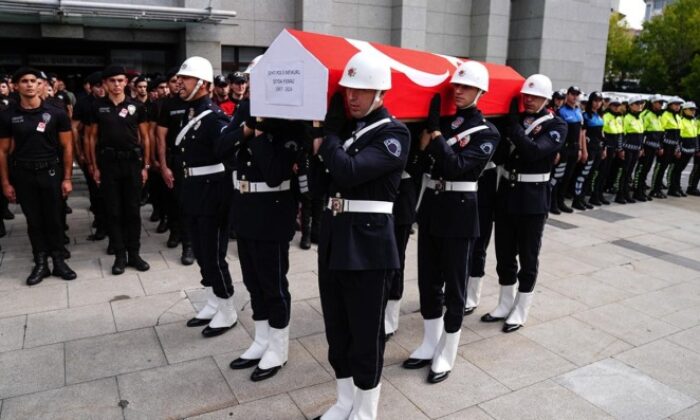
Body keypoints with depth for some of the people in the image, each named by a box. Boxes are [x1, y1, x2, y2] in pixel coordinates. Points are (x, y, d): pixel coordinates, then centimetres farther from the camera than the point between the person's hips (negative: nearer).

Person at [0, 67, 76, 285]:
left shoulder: (56, 113, -2)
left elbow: (66, 147, 0)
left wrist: (67, 178, -4)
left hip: (50, 172, -1)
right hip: (23, 174, 1)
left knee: (54, 219, 5)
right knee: (33, 221, 8)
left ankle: (59, 261, 17)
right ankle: (40, 263, 18)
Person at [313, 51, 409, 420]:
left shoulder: (394, 133, -9)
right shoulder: (343, 127, 12)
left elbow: (349, 172, -23)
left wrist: (327, 134, -11)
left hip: (368, 242, -7)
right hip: (333, 238, 7)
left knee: (365, 334, 7)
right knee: (337, 331, 17)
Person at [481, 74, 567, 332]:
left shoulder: (556, 126, -5)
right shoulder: (514, 118, 7)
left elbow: (534, 150, -24)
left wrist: (514, 124, -18)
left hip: (533, 199, -4)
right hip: (506, 193, 4)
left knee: (528, 258, 6)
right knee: (504, 255, 12)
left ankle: (520, 311, 20)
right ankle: (505, 304, 28)